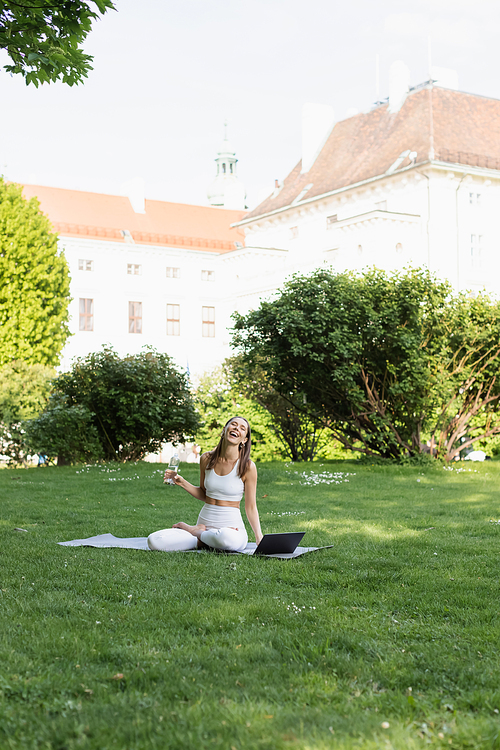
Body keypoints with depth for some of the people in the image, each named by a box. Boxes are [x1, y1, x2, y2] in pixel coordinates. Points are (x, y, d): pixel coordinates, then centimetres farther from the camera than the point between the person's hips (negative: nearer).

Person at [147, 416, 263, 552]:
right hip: (204, 523, 2)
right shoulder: (207, 459, 4)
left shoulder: (247, 466, -7)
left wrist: (259, 538, -14)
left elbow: (251, 507, -2)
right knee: (154, 541, -20)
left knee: (227, 538, -43)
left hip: (231, 527, -2)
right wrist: (182, 483, 3)